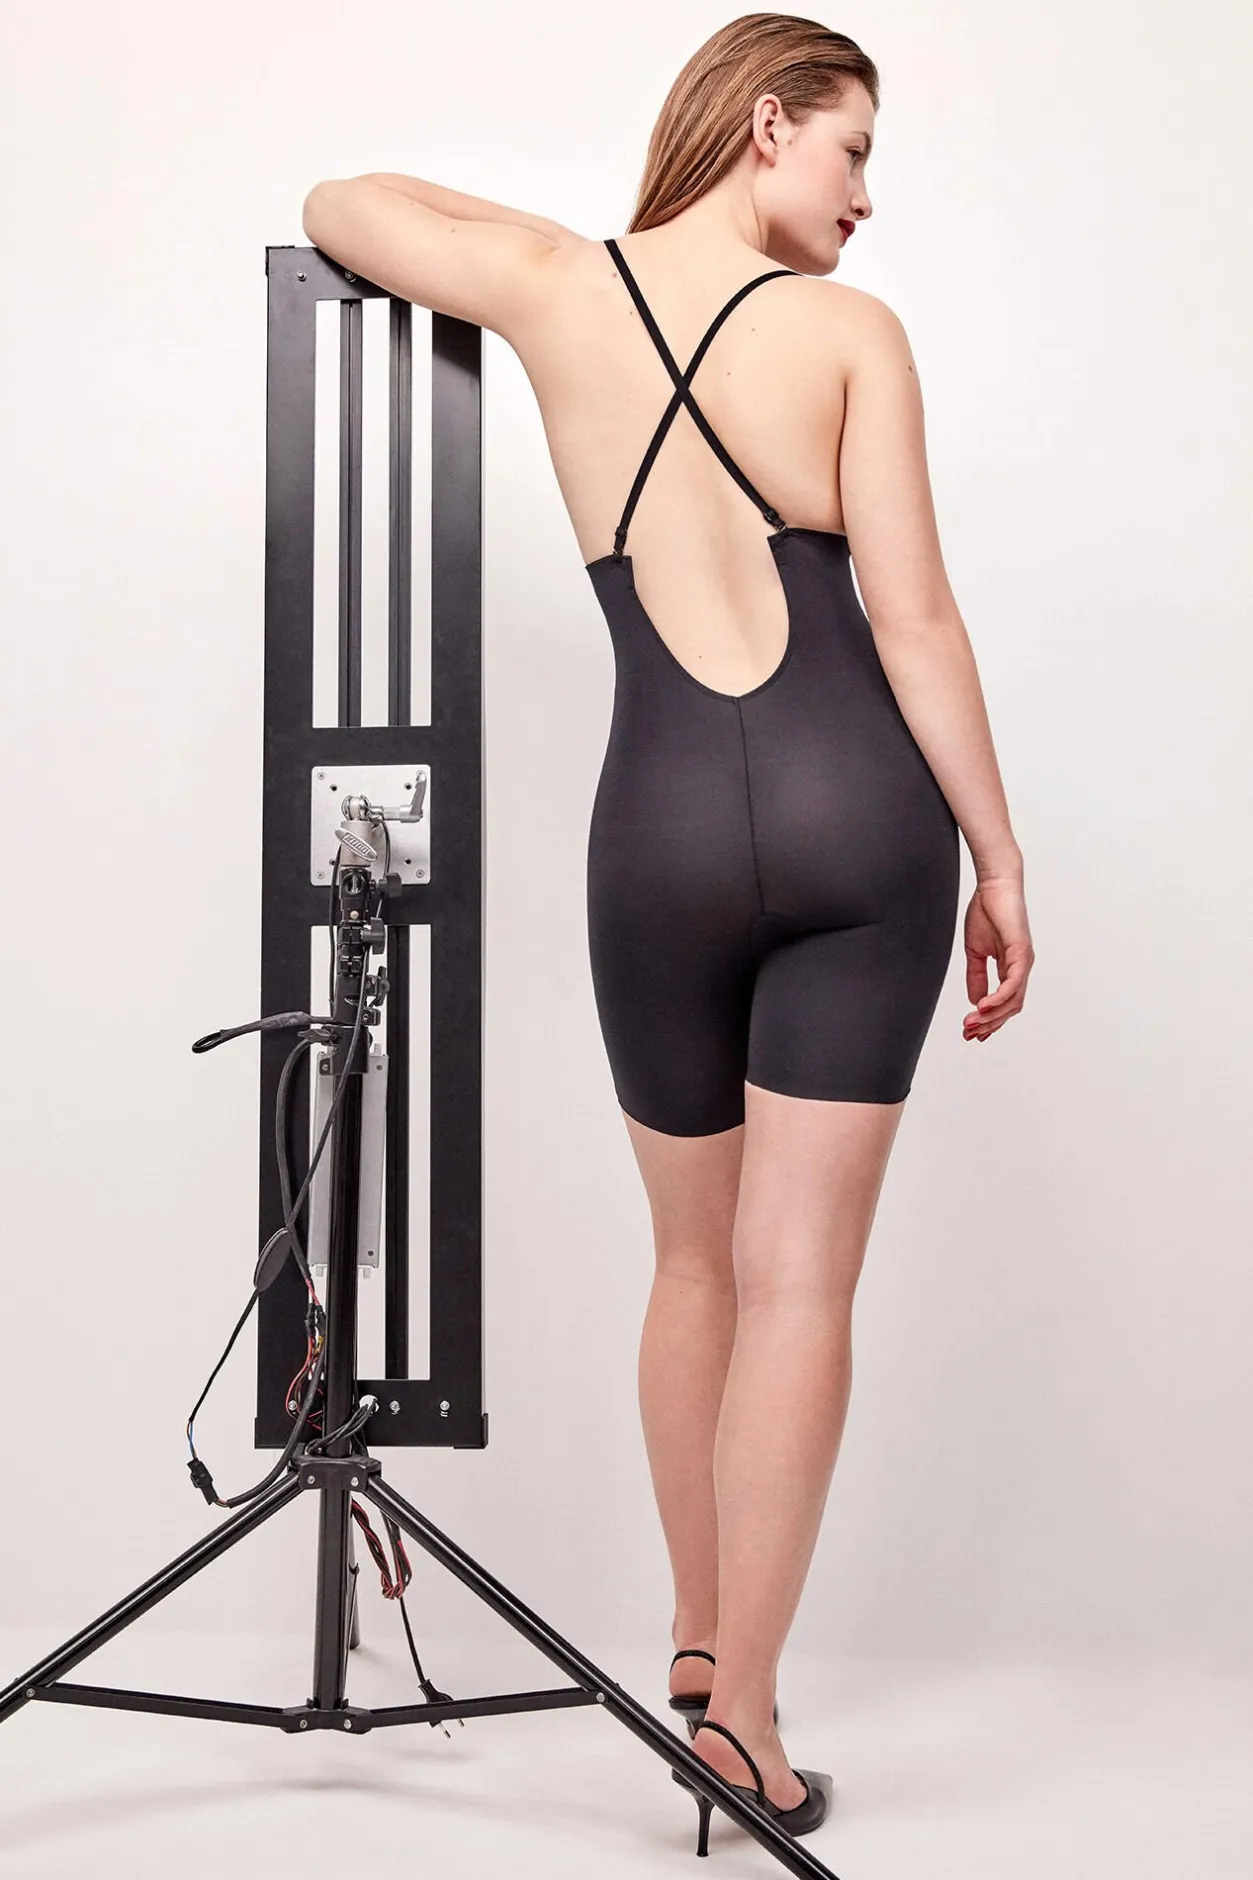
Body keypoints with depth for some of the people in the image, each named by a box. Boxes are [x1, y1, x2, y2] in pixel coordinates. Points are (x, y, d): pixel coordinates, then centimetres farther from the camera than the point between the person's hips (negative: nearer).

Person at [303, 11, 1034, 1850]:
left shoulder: (558, 285, 7)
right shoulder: (850, 329, -1)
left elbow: (336, 206, 24)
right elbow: (913, 617, -5)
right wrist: (999, 854, 1)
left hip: (670, 823, 2)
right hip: (860, 806, -2)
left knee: (698, 1262, 19)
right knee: (800, 1274, 1)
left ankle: (697, 1641, 32)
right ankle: (744, 1714, 3)